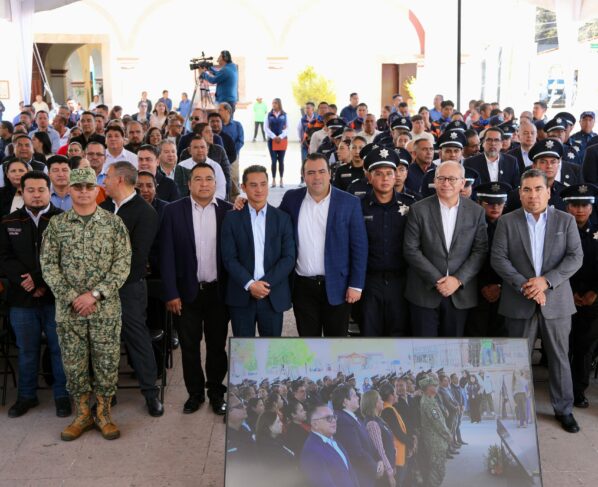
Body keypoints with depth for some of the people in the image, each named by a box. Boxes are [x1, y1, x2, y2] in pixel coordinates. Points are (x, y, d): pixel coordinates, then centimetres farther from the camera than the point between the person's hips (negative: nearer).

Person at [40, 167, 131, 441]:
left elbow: (123, 263, -6)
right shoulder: (56, 224, 2)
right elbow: (48, 265, -1)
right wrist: (72, 297, -11)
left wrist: (95, 294, -14)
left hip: (106, 308, -1)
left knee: (107, 361, 5)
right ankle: (82, 414, 25)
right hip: (68, 309, 1)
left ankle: (103, 413, 22)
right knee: (73, 362, 9)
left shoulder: (114, 222, -1)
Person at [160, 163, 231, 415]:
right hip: (187, 291, 0)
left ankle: (216, 393, 26)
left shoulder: (228, 210, -1)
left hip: (218, 290, 0)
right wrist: (171, 293, -8)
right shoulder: (174, 211, -3)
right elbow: (167, 254, -4)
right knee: (189, 346, 9)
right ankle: (195, 393, 26)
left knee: (217, 345, 11)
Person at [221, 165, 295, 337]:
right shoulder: (232, 218, 3)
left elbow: (289, 257, 0)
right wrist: (250, 284, -14)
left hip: (273, 296, 1)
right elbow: (229, 258, -3)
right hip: (241, 296, 0)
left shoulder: (282, 218, 5)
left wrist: (266, 283, -11)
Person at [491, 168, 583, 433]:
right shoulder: (507, 222, 1)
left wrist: (546, 280, -17)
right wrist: (524, 285, -17)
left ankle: (563, 409, 25)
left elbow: (575, 257, -4)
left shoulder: (566, 220, 3)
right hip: (520, 302, 0)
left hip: (556, 300, 1)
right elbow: (498, 259, -6)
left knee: (559, 357, 10)